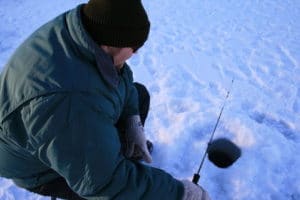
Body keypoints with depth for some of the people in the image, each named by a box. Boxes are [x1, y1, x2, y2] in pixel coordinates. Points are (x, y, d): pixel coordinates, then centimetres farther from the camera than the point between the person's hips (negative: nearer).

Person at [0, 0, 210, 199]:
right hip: (44, 164, -7)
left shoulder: (87, 31, -17)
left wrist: (133, 123, -12)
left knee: (139, 94, 8)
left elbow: (120, 74, -2)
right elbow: (105, 181, -35)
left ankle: (127, 149, 31)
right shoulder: (70, 100, -42)